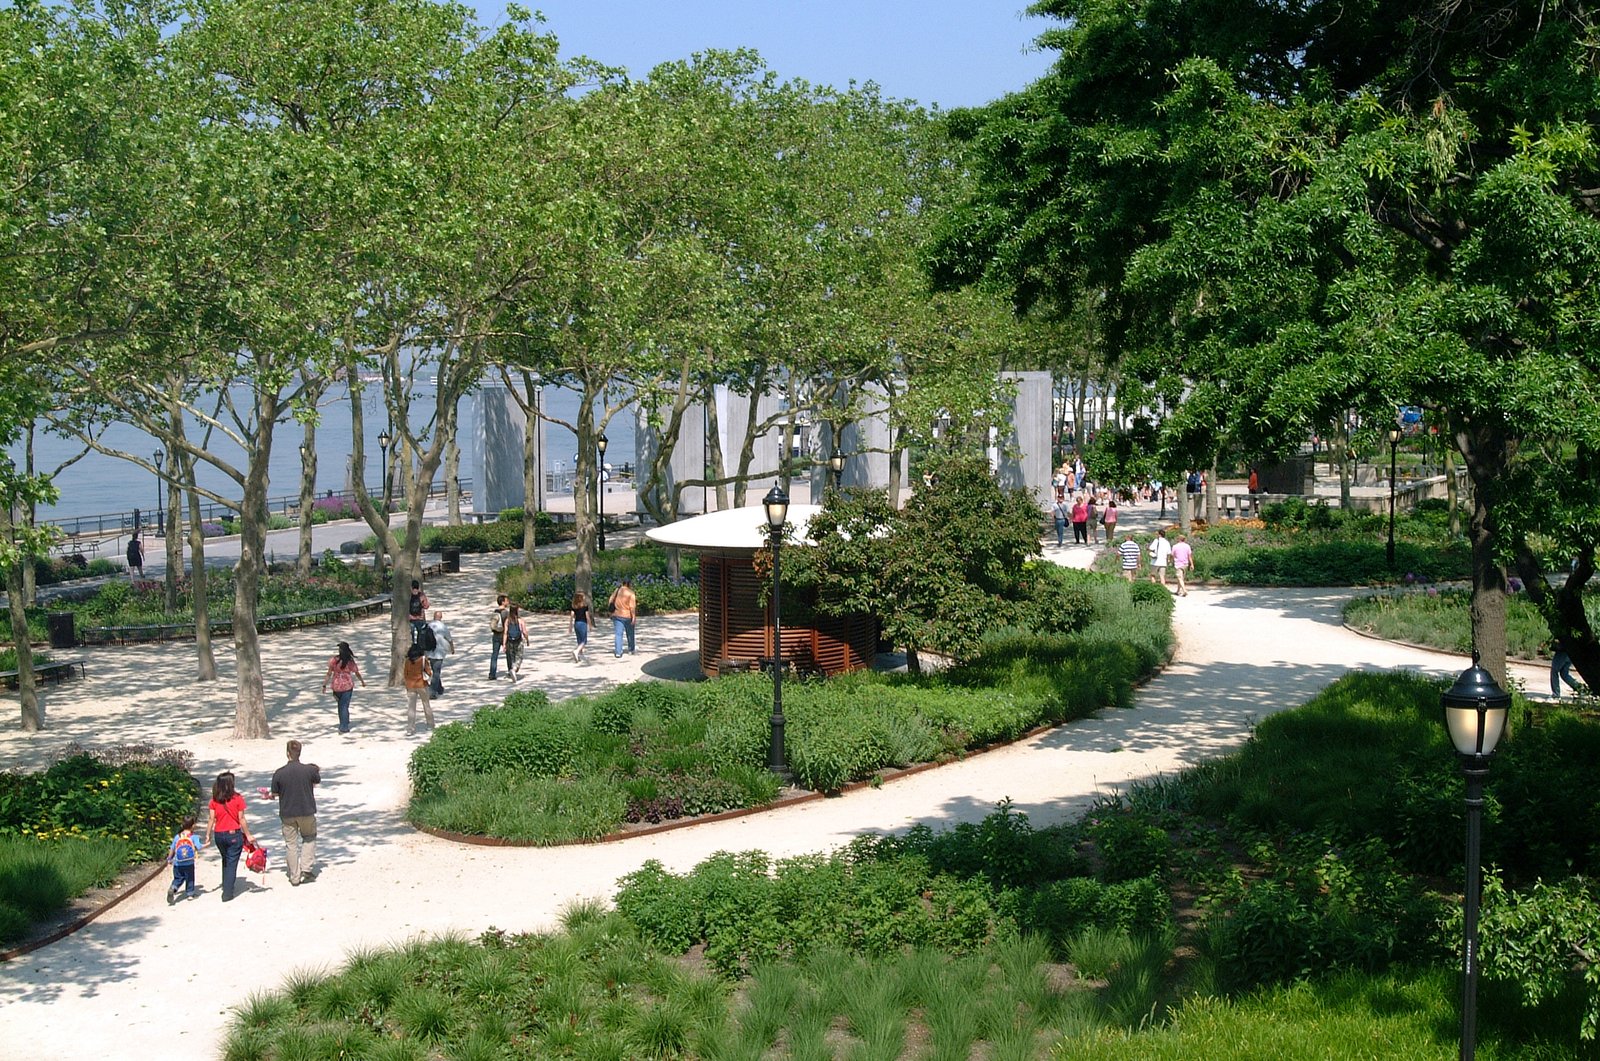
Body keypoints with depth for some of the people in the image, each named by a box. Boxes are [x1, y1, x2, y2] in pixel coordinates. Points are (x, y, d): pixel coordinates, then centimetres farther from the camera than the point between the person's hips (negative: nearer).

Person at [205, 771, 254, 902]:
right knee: (232, 863, 2)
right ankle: (227, 893, -2)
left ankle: (226, 887, 33)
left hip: (219, 835, 4)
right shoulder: (237, 799, -9)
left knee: (225, 860, 24)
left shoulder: (214, 800, -1)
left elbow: (212, 819, -2)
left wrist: (208, 835, 6)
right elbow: (241, 819, -7)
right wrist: (248, 835, 0)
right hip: (234, 834, -4)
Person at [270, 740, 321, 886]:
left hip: (287, 813, 0)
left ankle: (294, 877, 14)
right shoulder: (310, 770, -12)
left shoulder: (279, 773, -11)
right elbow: (317, 781, 10)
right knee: (309, 838, 22)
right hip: (306, 811, 0)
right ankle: (307, 868, 8)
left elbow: (274, 794, -1)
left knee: (291, 844, 10)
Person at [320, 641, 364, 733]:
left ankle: (343, 724, 30)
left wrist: (324, 685, -2)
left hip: (336, 686, 1)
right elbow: (357, 673, 3)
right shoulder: (351, 661, -7)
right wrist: (363, 682, 19)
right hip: (347, 685, -1)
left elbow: (329, 674, -9)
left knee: (340, 705, 19)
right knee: (344, 706, 5)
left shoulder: (334, 660, -9)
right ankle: (344, 727, 4)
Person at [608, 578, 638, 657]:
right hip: (627, 616, -3)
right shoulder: (631, 593, -10)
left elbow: (611, 603, 11)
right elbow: (632, 606, -17)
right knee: (630, 633, 15)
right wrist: (634, 617, -17)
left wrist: (611, 613, 19)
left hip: (617, 615, 3)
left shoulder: (616, 591, 7)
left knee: (618, 634, 0)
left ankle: (618, 652, -9)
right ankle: (630, 650, 27)